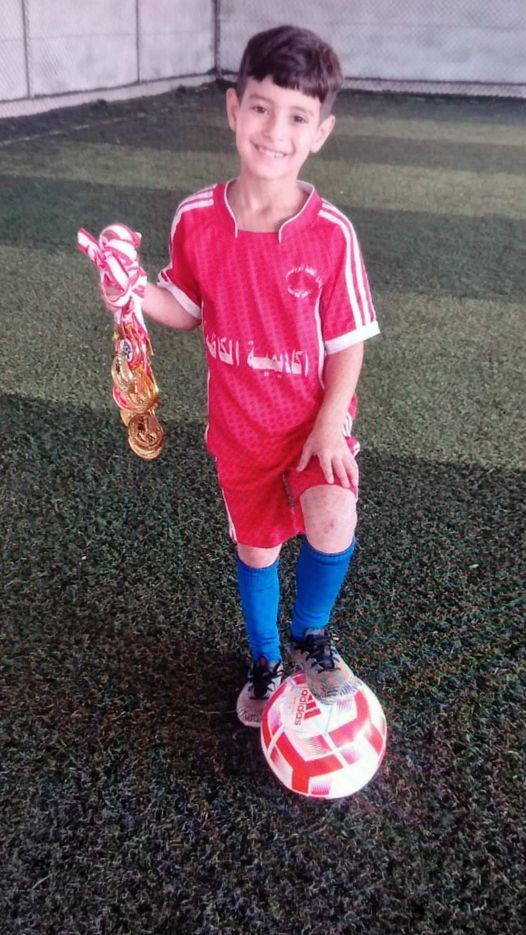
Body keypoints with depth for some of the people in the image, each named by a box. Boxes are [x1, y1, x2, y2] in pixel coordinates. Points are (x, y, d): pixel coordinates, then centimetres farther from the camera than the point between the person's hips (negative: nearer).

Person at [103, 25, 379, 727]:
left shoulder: (330, 233, -17)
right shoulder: (196, 220, -11)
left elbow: (348, 342, -10)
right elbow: (189, 311, 2)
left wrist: (328, 426, -18)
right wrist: (139, 295, -17)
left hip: (316, 420, -2)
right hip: (240, 427, 2)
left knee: (333, 525, -26)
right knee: (256, 549, 16)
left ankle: (311, 635, 8)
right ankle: (266, 662, 45)